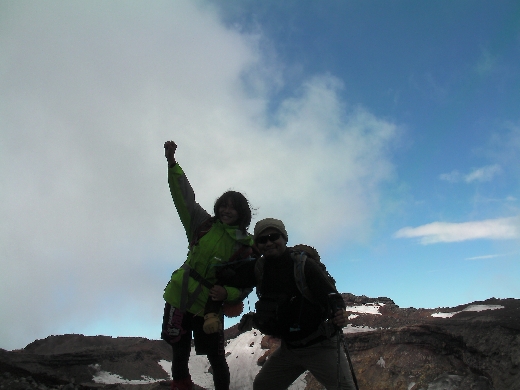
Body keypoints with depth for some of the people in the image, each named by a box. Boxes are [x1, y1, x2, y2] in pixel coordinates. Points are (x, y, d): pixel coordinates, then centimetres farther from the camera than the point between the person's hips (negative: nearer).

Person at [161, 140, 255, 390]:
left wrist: (227, 293, -28)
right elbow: (185, 195, -5)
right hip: (180, 297, 2)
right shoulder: (204, 224, 0)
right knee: (179, 355, 10)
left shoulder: (246, 245, -6)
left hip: (210, 307, -2)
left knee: (216, 360, 4)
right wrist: (172, 163, -13)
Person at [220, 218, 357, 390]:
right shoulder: (259, 268, -2)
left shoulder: (303, 264, -19)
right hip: (289, 347, 6)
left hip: (320, 346, -6)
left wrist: (338, 314, -44)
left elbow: (330, 294, -25)